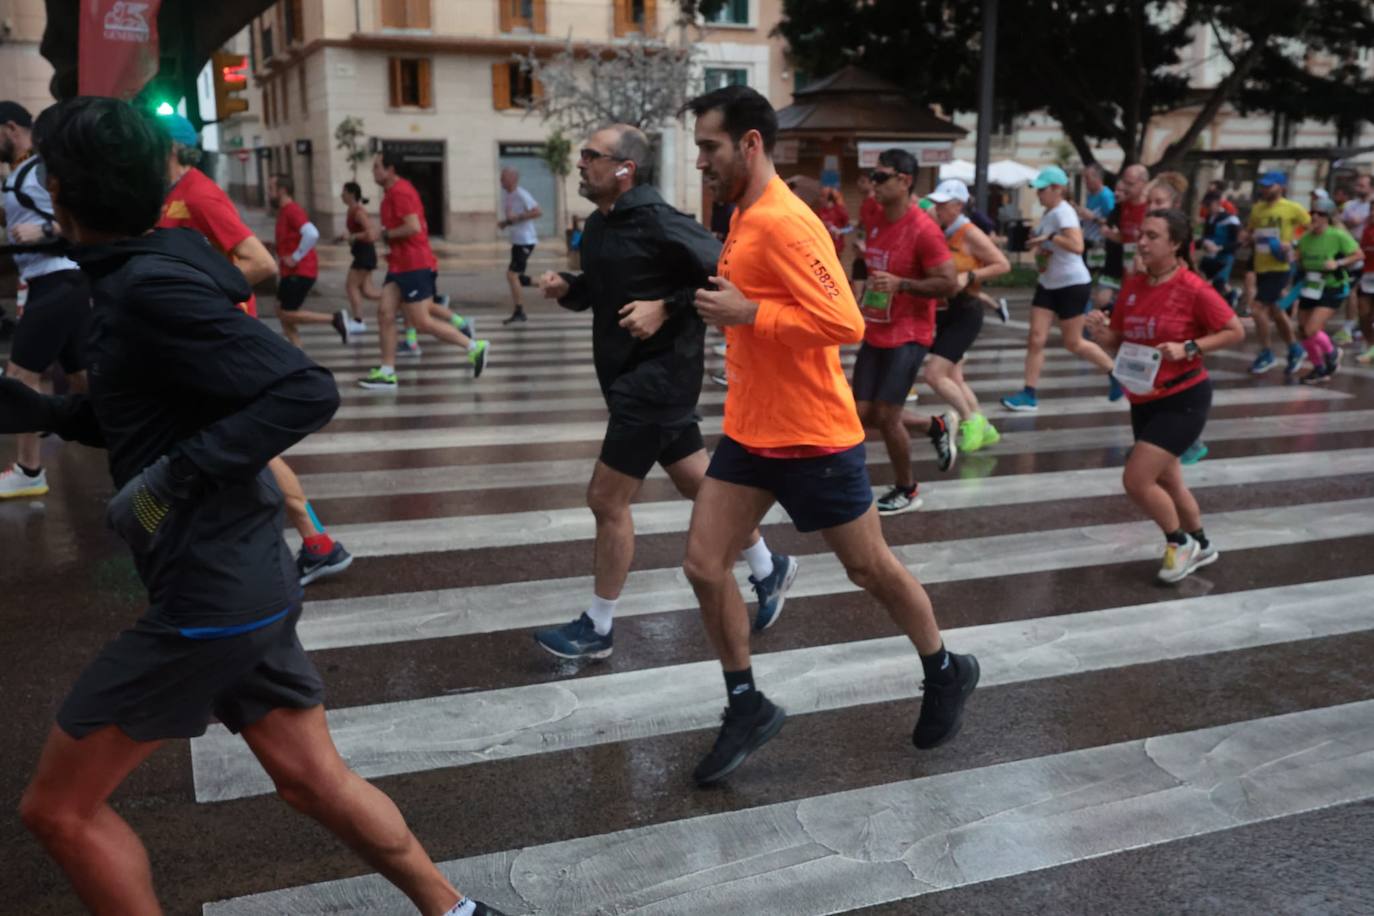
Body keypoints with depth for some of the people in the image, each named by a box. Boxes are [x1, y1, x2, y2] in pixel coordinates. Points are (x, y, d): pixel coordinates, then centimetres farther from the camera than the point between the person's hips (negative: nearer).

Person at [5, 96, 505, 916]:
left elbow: (308, 393, -24)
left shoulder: (153, 287, -19)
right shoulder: (148, 271, 10)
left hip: (211, 596, -9)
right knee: (314, 776, 19)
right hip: (247, 576, 9)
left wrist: (173, 476, -24)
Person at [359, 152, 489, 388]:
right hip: (400, 265, 10)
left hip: (414, 266, -10)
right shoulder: (392, 192, 16)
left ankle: (474, 347, 3)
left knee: (422, 322, -7)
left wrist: (387, 234, -13)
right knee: (385, 313, 1)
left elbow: (414, 227, -25)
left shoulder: (400, 192, -15)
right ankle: (387, 373, 2)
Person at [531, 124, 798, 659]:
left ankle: (596, 630, 13)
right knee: (701, 484, 19)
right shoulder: (599, 224, 8)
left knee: (607, 500, -3)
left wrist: (666, 307, -24)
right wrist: (564, 289, 1)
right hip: (632, 376, 9)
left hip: (658, 376, -9)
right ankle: (768, 571, 37)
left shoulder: (656, 222, -18)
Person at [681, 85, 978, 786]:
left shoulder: (784, 222, -20)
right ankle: (747, 708, 18)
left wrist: (749, 313, -24)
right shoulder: (745, 219, 9)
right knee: (703, 565, 2)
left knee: (871, 570, 9)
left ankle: (946, 672, 34)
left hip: (812, 438, -8)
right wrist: (716, 304, 10)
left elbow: (846, 322, -27)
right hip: (749, 432, 9)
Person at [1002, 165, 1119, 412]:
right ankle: (1029, 395, -2)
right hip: (1048, 284, 8)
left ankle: (1115, 373, 24)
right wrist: (1037, 242, 10)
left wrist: (1050, 237, -32)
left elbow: (1077, 246, -34)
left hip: (1073, 285, -8)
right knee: (1036, 339, -2)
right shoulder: (1048, 213, 8)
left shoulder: (1063, 212, -18)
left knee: (1073, 343, 2)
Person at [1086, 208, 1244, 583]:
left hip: (1183, 400, -7)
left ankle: (1180, 543, 12)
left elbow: (1236, 332, -10)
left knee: (1136, 480, -14)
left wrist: (1188, 348, -22)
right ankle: (1200, 545, 42)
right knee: (1166, 482, 19)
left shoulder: (1194, 289, -16)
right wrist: (1104, 333, -12)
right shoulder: (1132, 285, 2)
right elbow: (1119, 342, 10)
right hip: (1143, 401, 7)